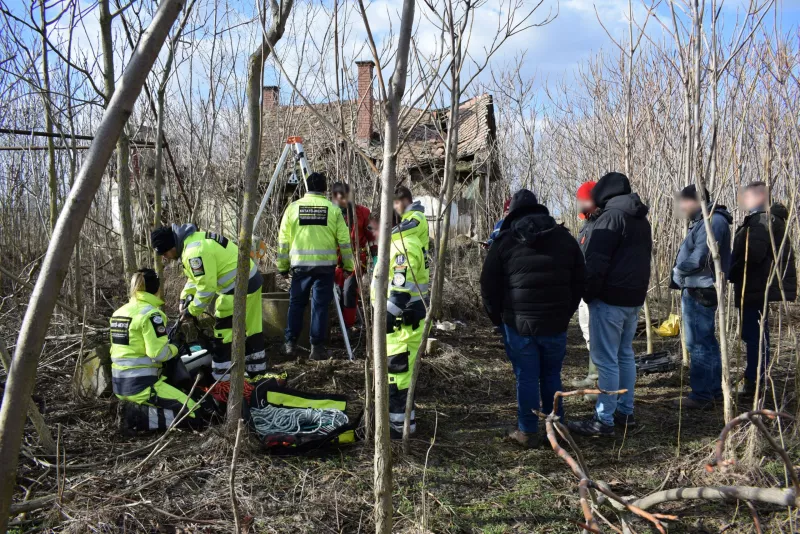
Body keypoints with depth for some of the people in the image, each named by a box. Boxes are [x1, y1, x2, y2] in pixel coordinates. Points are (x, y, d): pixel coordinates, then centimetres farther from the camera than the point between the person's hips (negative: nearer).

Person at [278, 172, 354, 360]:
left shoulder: (293, 207, 4)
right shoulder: (333, 209, 2)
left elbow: (283, 240, 5)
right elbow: (344, 241, 2)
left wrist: (283, 267, 14)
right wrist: (348, 266, 11)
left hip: (300, 263, 1)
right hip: (325, 264, -1)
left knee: (296, 303, 14)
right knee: (320, 305, 4)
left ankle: (290, 343, 16)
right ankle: (317, 347, 6)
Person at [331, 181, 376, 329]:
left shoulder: (361, 212, -4)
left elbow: (371, 235, 3)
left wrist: (375, 257, 3)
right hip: (337, 259, 3)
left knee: (349, 290, -15)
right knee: (341, 290, 7)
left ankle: (348, 326, -6)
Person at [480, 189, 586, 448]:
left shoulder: (504, 241, -2)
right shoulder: (565, 238, 7)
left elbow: (489, 285, 0)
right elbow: (579, 281, 10)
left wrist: (496, 317, 12)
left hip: (519, 323, -3)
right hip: (556, 323, 3)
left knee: (526, 378, 5)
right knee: (552, 376, 15)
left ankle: (528, 432, 12)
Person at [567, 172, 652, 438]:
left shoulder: (612, 216, -14)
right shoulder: (641, 219, 16)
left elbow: (597, 261, -19)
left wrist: (588, 293, -9)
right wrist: (637, 290, 19)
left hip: (610, 298, -9)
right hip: (634, 297, 10)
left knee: (606, 359, -6)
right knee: (624, 355, 17)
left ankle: (603, 421, -2)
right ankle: (625, 412, 23)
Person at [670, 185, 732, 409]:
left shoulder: (713, 220, -15)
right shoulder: (704, 221, 17)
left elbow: (700, 257, -22)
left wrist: (678, 271, -6)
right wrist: (681, 274, 0)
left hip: (700, 291, -11)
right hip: (697, 289, 11)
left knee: (698, 343, -6)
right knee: (707, 341, 16)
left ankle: (702, 395, -1)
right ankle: (715, 389, 26)